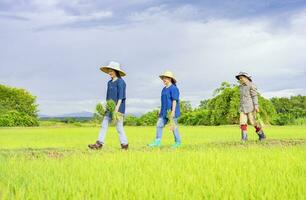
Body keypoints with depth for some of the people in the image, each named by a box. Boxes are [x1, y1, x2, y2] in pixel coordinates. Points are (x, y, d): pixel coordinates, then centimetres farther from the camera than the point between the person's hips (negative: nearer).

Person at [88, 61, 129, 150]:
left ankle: (124, 144, 10)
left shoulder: (120, 82, -10)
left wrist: (117, 108, -22)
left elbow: (120, 97, -16)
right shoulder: (110, 82, 14)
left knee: (119, 126, -2)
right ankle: (99, 143, 0)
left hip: (118, 107, -8)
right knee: (104, 124, 1)